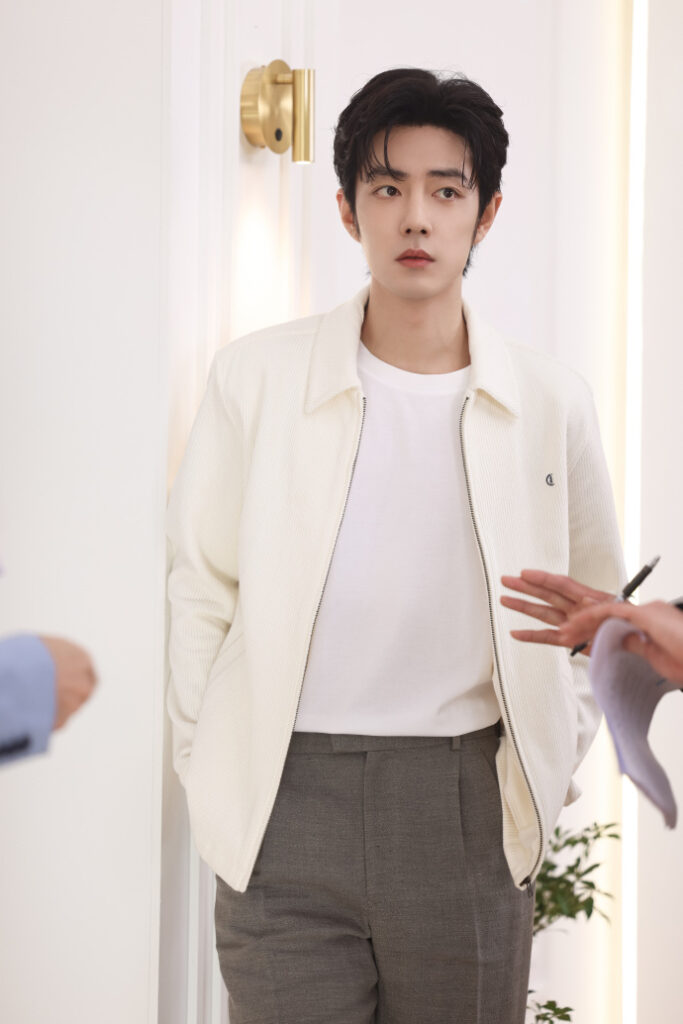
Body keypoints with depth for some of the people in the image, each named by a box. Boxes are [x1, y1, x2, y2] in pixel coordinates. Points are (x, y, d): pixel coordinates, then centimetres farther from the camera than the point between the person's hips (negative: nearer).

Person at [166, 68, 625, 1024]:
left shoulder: (551, 402, 3)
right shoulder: (254, 378, 0)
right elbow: (202, 590, 7)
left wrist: (550, 767, 9)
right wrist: (209, 769, 4)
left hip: (471, 809, 1)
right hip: (288, 803, -1)